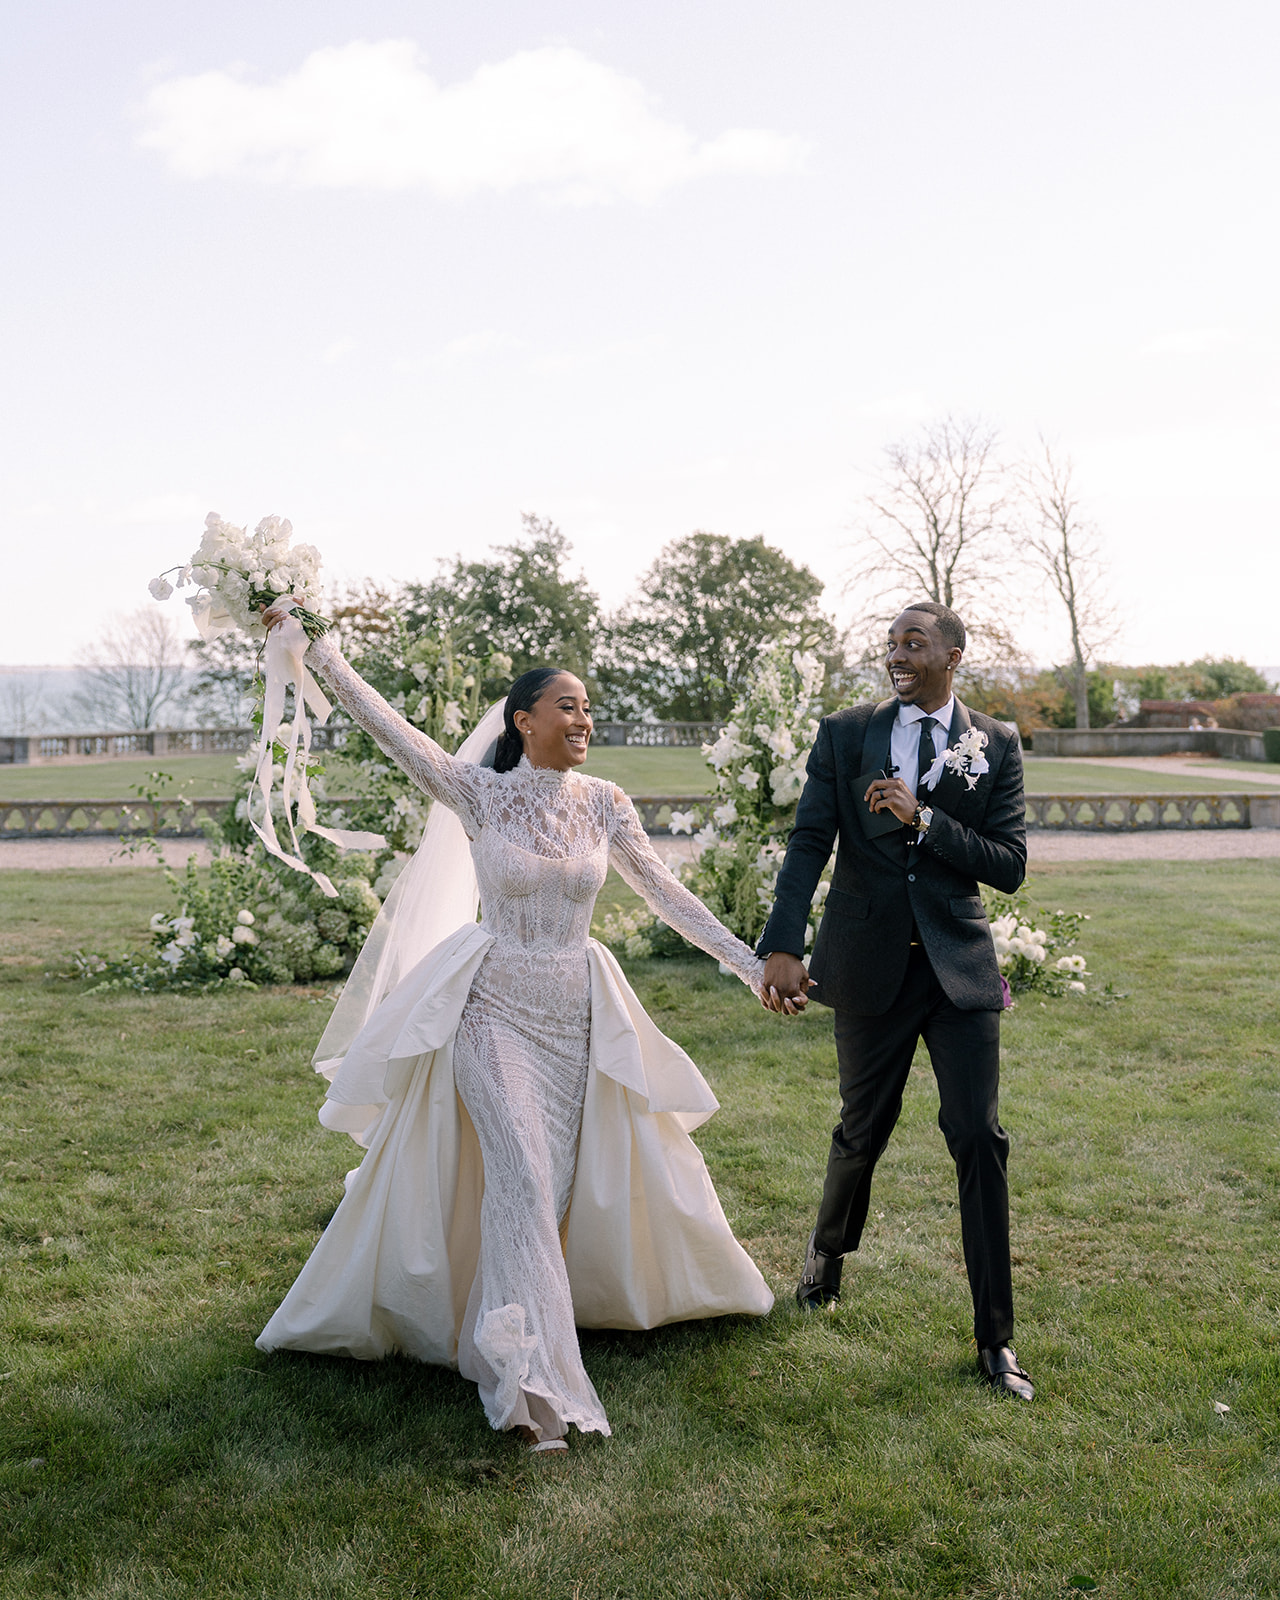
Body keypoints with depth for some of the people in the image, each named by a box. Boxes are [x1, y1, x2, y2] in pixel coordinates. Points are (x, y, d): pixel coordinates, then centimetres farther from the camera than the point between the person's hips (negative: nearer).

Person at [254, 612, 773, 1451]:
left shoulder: (604, 803, 1)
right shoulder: (479, 792, -8)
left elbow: (669, 893, 6)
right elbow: (388, 724, -14)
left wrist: (756, 964, 6)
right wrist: (316, 646, -19)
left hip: (575, 1015, 4)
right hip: (493, 1008, -4)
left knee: (555, 1186, 8)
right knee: (523, 1173, -17)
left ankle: (512, 1339, 30)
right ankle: (531, 1377, -15)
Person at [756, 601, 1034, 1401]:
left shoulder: (996, 746, 2)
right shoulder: (845, 733, 1)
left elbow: (1010, 864, -5)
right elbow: (809, 844, -6)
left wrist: (923, 819, -18)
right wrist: (783, 946, -18)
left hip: (959, 965, 0)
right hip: (870, 965, 0)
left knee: (980, 1137, -3)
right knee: (863, 1129, 13)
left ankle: (995, 1334, 10)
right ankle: (829, 1250, 44)